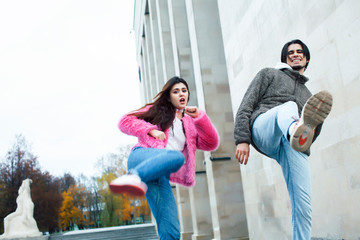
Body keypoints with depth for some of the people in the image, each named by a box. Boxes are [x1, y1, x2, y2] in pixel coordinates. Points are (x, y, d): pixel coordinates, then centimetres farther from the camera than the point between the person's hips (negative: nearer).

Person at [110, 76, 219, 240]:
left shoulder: (190, 124, 30)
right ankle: (133, 176, -60)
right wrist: (150, 130, -2)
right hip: (142, 157, -4)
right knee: (177, 156, -40)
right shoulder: (157, 110, 23)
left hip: (160, 177, 4)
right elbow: (125, 122, 14)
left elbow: (211, 144, 14)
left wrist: (199, 117, 2)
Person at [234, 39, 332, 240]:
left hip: (293, 147, 4)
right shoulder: (269, 74, 26)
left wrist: (318, 122, 5)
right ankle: (299, 129, -73)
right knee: (289, 107, -38)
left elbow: (311, 138, 27)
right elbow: (246, 106, 11)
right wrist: (242, 139, -5)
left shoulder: (308, 96, 37)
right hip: (263, 128, -4)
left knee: (303, 205, -15)